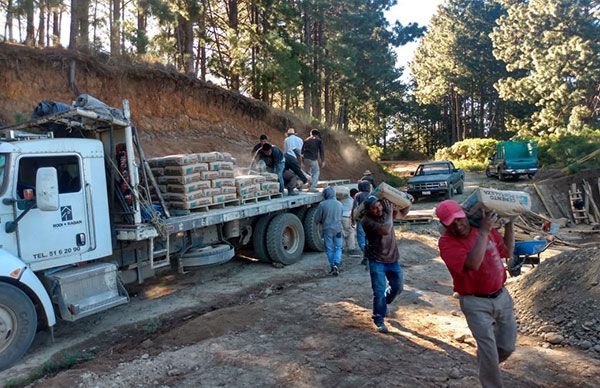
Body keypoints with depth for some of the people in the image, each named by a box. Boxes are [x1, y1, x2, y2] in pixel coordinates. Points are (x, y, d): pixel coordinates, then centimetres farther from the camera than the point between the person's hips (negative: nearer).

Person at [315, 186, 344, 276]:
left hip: (327, 229, -2)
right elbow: (341, 217, 10)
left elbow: (318, 219, -3)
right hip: (338, 229, 2)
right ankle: (336, 264, -8)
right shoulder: (339, 204, 1)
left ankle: (332, 266, 13)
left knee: (329, 249, 10)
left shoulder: (322, 204, -9)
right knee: (338, 248, 10)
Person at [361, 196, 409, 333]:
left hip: (392, 258, 6)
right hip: (377, 261, -6)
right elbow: (385, 230, -35)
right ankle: (379, 320, 13)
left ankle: (383, 304, 46)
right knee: (379, 291, -7)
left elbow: (403, 213, 12)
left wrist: (409, 202, -7)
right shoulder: (367, 221, -23)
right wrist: (390, 214, -23)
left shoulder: (386, 210, -6)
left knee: (398, 287, 18)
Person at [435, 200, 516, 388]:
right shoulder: (446, 242, -18)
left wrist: (509, 224, 2)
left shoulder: (484, 227, 0)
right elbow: (472, 264, -32)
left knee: (507, 347, 16)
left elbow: (507, 251, 12)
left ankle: (486, 366, 45)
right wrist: (483, 232, -30)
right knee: (489, 352, -4)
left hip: (502, 296, 6)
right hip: (476, 303, -6)